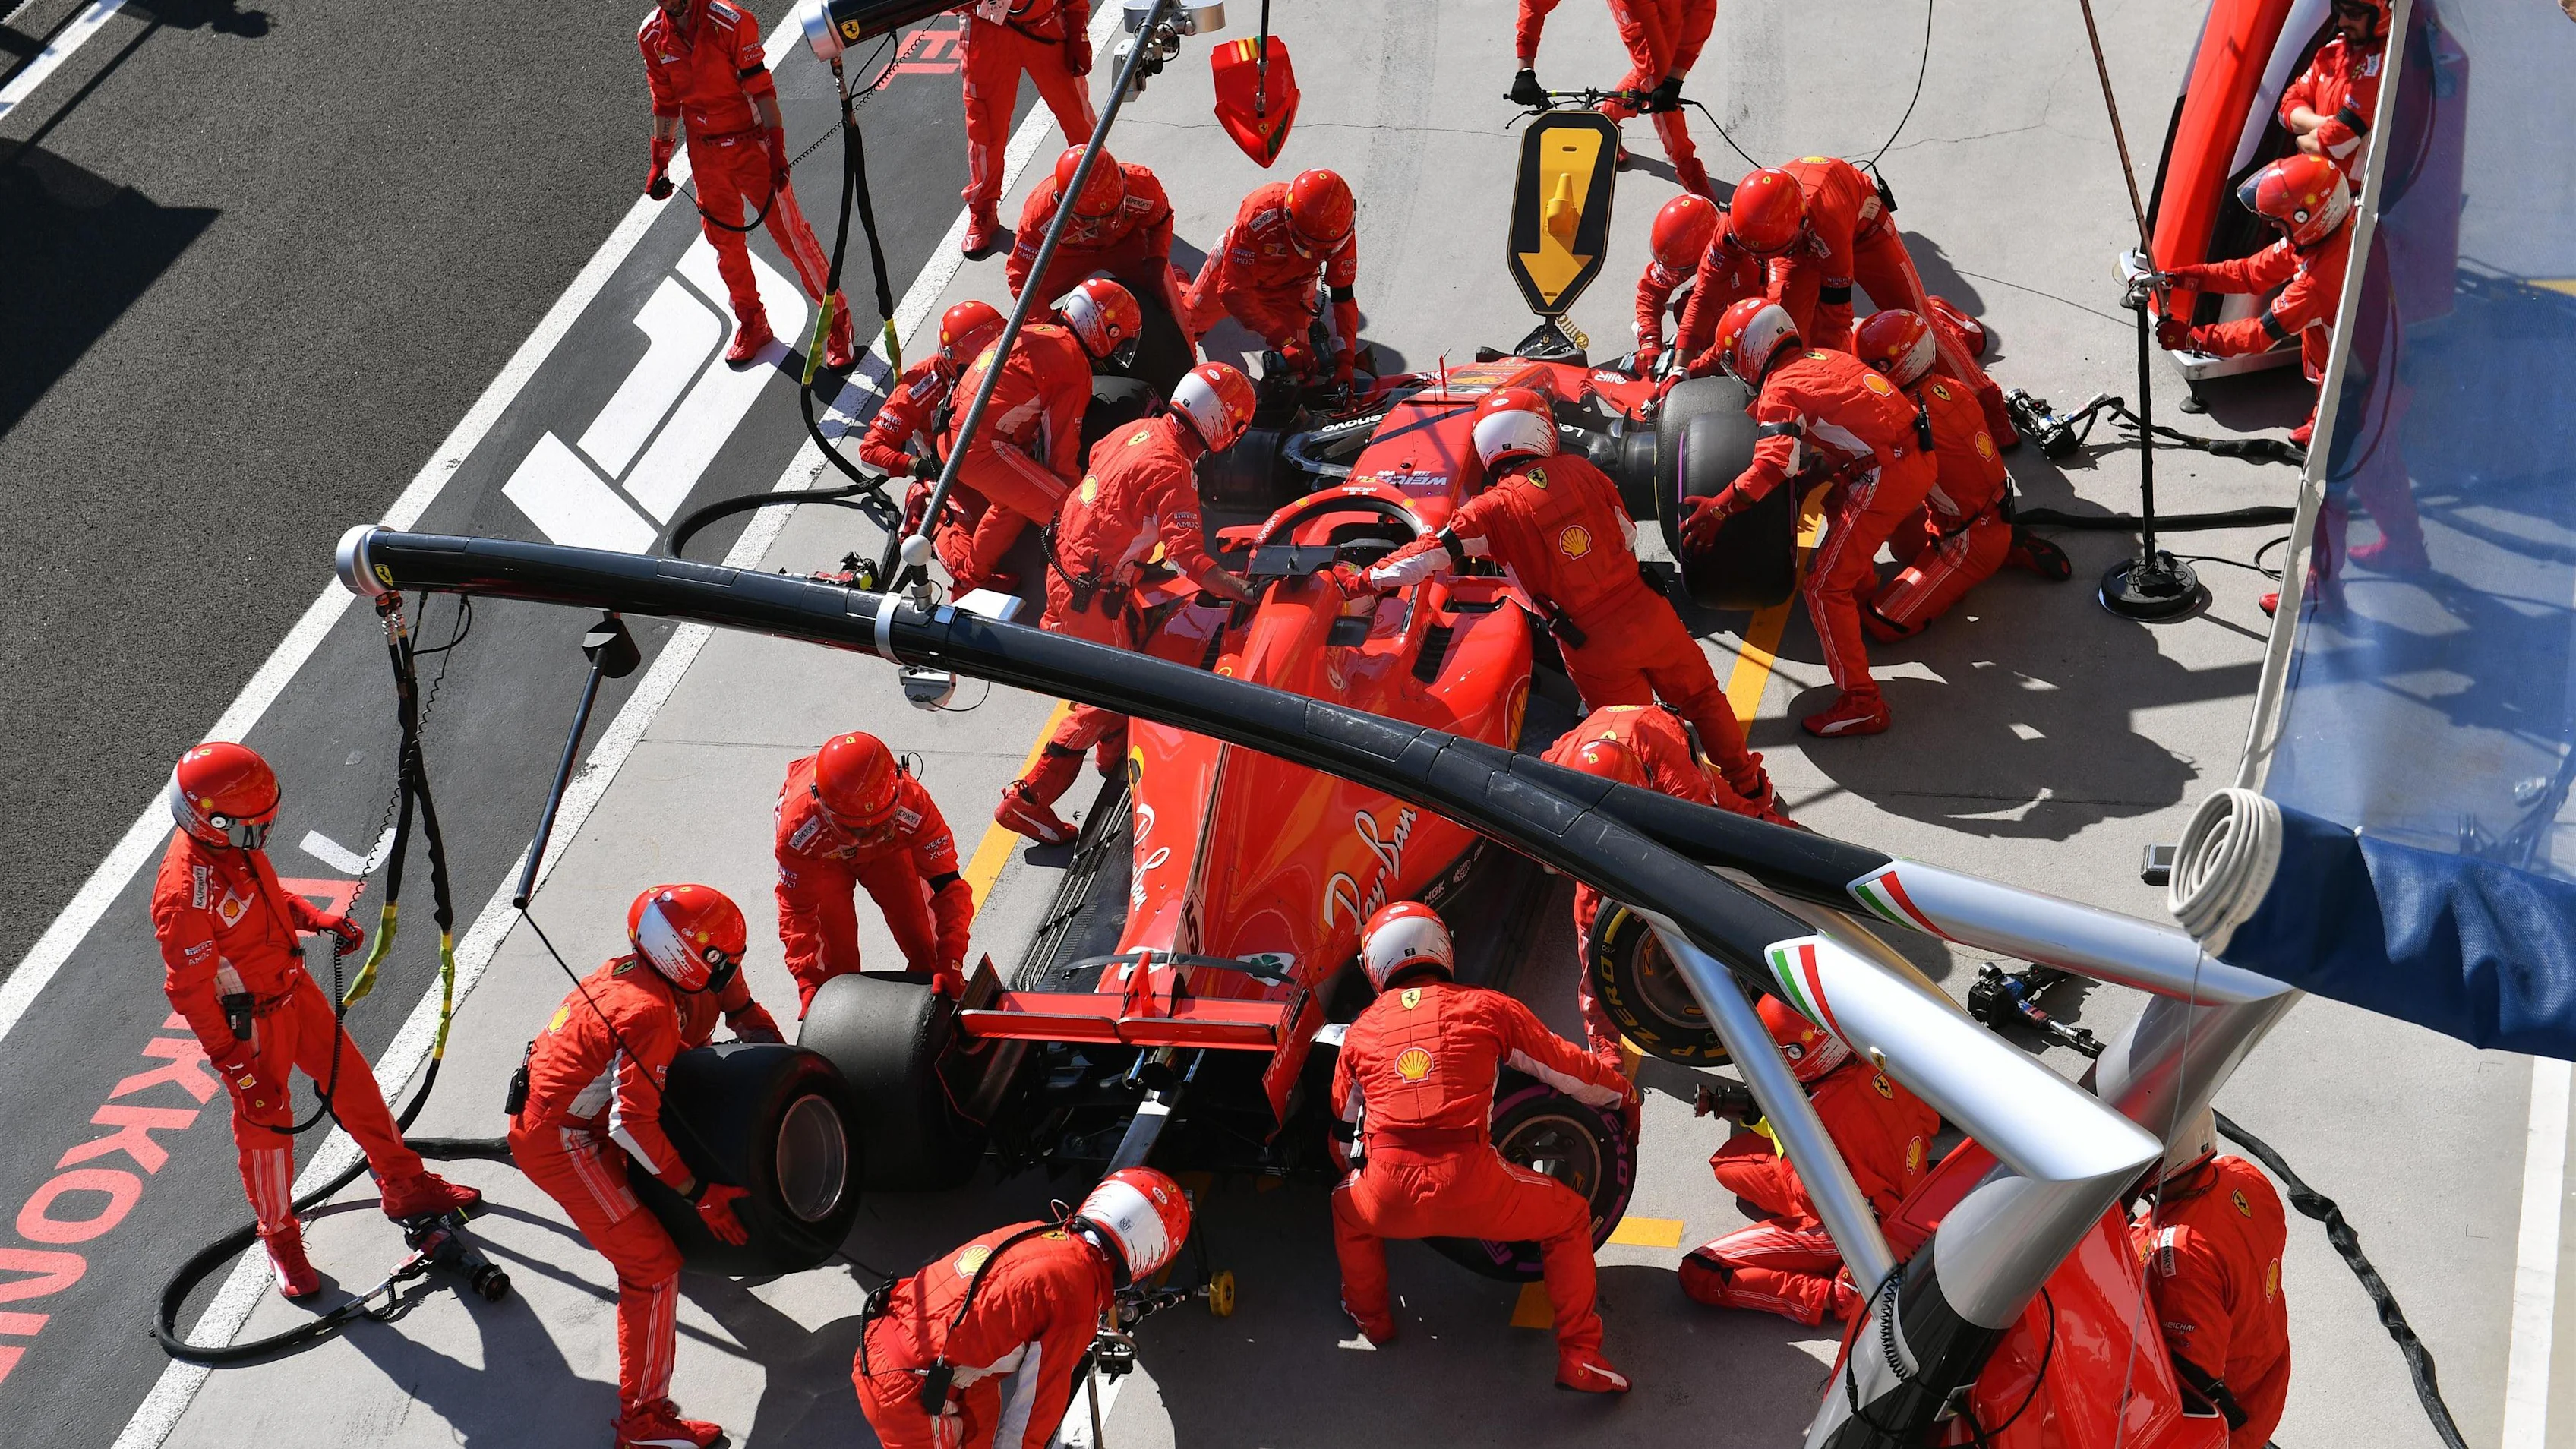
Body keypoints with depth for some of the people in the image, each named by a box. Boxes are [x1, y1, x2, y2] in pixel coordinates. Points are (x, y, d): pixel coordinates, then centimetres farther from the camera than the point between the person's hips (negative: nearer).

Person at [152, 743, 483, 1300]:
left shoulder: (233, 843, -10)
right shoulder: (184, 894, -34)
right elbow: (190, 992, -26)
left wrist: (318, 919, -1)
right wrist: (237, 1068, -21)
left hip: (294, 988, 8)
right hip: (251, 1022, -8)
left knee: (353, 1081, 18)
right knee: (265, 1124, 10)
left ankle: (405, 1185, 37)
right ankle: (280, 1239, 33)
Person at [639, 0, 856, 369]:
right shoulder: (652, 36, -3)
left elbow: (761, 88, -16)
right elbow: (665, 103, 9)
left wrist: (777, 149, -19)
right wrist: (659, 162, 10)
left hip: (751, 143, -5)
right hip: (705, 154, 5)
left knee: (790, 233, -3)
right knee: (724, 240, 13)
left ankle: (837, 318, 10)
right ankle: (751, 323, 31)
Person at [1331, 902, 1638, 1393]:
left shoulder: (1362, 1029, 15)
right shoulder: (1486, 1008, 9)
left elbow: (1345, 1113, 30)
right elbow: (1570, 1068, 18)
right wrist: (1623, 1092, 38)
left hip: (1389, 1198, 2)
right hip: (1471, 1189, -2)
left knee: (1347, 1207, 37)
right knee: (1570, 1217, 23)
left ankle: (1370, 1316, 49)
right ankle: (1579, 1358, 18)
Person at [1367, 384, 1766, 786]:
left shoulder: (1494, 509, -9)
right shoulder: (1579, 470, 0)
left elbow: (1429, 555, -12)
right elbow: (1628, 537, 9)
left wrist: (1368, 579, 0)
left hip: (1594, 651, -3)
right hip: (1647, 614, 3)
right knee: (1702, 698, 26)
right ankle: (1747, 781, 41)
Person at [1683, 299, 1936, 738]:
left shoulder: (1780, 390, -8)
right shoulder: (1823, 358, 18)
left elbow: (1772, 467, -22)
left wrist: (1718, 509, -18)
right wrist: (1811, 474, 25)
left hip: (1888, 478, -9)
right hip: (1919, 454, 9)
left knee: (1824, 587, -3)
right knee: (1839, 502, 38)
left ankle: (1861, 704, -4)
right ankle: (1863, 586, 60)